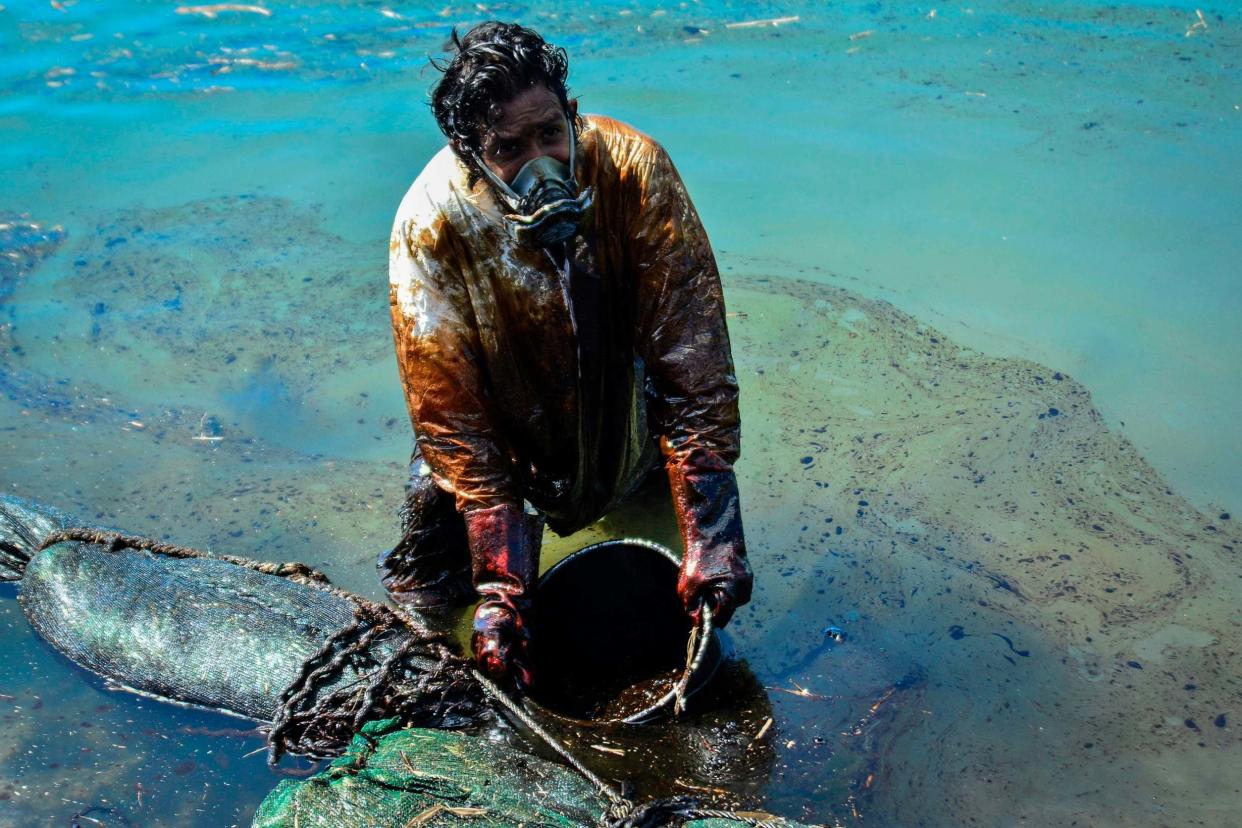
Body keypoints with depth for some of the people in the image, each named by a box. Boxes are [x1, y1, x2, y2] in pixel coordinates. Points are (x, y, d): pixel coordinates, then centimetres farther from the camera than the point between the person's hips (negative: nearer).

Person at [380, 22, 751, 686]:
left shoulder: (631, 166, -28)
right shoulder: (431, 224, -29)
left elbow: (688, 348, -27)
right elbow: (450, 411, -26)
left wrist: (710, 536, -32)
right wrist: (501, 586, -31)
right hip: (505, 412, -1)